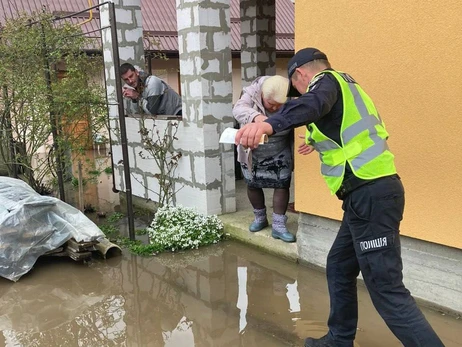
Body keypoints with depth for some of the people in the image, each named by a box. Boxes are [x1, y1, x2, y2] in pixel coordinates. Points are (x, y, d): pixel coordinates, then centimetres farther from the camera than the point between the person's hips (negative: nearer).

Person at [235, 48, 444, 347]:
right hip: (371, 192, 10)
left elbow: (312, 104, -31)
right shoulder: (344, 85, 23)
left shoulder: (326, 81, -4)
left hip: (369, 195, -10)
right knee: (339, 267, 19)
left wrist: (269, 125, -48)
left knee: (387, 289, -7)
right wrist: (321, 143, 55)